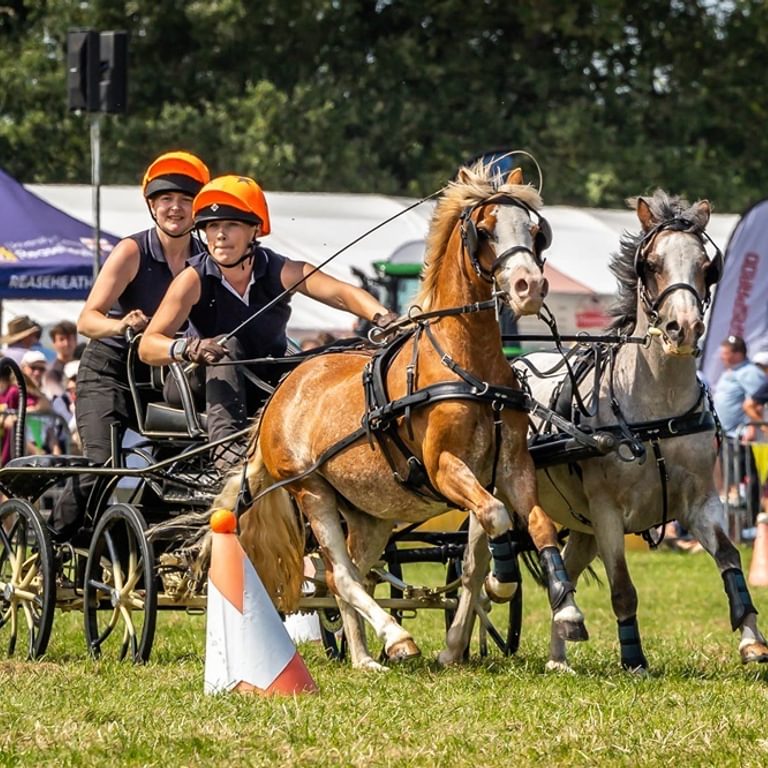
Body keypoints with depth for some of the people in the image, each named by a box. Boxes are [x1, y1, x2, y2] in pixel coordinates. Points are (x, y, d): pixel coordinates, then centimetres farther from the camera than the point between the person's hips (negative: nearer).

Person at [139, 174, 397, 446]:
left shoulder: (282, 273, -14)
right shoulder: (194, 281, -17)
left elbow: (342, 294, -29)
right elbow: (147, 347, -26)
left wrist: (382, 317, -50)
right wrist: (187, 348, -49)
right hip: (216, 387, -3)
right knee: (227, 346, -32)